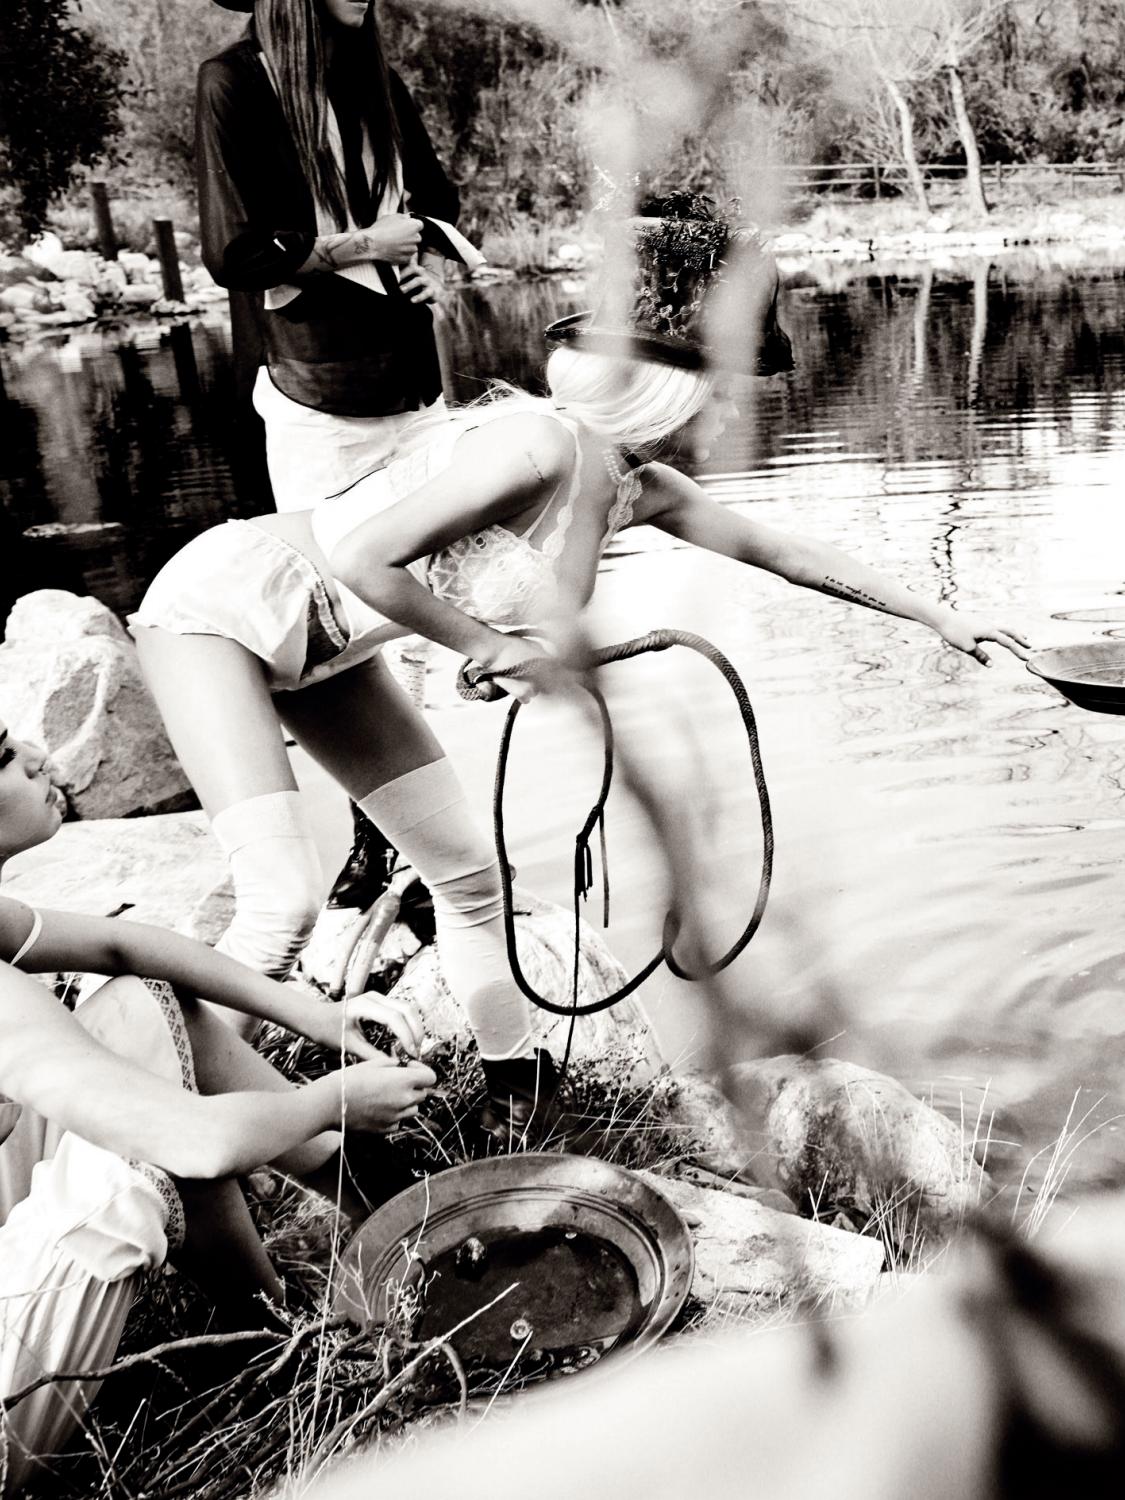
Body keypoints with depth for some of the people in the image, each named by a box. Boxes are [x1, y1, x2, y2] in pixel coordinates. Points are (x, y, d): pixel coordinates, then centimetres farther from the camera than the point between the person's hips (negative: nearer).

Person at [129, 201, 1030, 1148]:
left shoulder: (642, 490, -2)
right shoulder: (543, 445, -29)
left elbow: (780, 552, 10)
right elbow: (361, 557, -31)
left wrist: (939, 617, 17)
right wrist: (492, 647, -19)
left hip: (324, 647, 8)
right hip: (227, 602, -8)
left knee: (466, 866, 8)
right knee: (283, 902, -18)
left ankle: (519, 1078, 26)